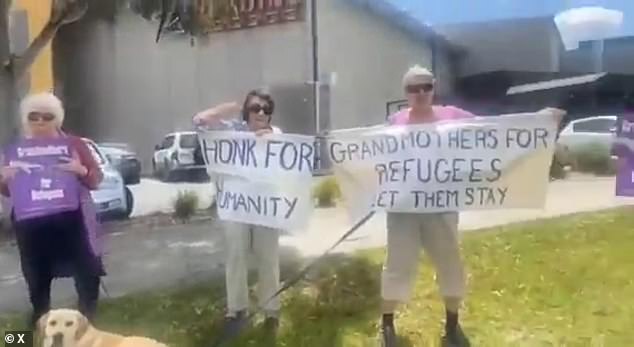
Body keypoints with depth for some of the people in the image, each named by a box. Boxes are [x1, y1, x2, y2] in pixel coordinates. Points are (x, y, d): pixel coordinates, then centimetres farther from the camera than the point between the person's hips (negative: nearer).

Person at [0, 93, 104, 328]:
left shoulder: (73, 144, 3)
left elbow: (96, 179, 0)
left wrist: (81, 171, -22)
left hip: (70, 220, -2)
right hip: (30, 224, 2)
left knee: (87, 271, 1)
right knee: (37, 275, 13)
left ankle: (88, 319, 18)